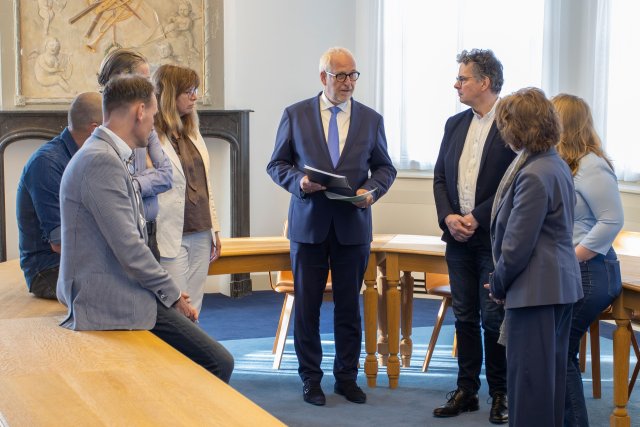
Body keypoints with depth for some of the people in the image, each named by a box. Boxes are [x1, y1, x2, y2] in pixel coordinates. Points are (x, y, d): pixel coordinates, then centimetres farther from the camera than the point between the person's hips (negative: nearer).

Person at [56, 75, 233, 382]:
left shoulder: (102, 156, 15)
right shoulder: (103, 163, -19)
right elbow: (129, 249, -22)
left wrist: (168, 291, 11)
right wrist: (173, 294, -8)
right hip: (114, 306, -11)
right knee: (218, 363, -12)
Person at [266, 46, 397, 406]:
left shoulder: (371, 119, 4)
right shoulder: (295, 115, 1)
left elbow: (385, 168, 10)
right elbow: (277, 164, 4)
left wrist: (372, 190, -10)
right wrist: (298, 181, -16)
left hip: (353, 225, 1)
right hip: (309, 225, -1)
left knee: (349, 306, 8)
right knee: (307, 305, 6)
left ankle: (347, 377, 21)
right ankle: (311, 378, 18)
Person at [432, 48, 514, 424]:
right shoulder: (455, 124, 12)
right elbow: (440, 177, 13)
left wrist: (476, 218, -16)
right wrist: (448, 217, -4)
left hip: (495, 239, -6)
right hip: (458, 237, 6)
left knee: (494, 320, 1)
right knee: (465, 318, 12)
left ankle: (501, 394, 15)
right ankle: (467, 391, 21)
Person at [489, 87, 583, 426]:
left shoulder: (533, 175, -21)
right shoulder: (557, 165, 10)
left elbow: (518, 244, -20)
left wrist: (498, 284, -4)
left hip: (535, 289, -10)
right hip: (561, 284, 10)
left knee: (528, 376, -1)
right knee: (550, 371, 18)